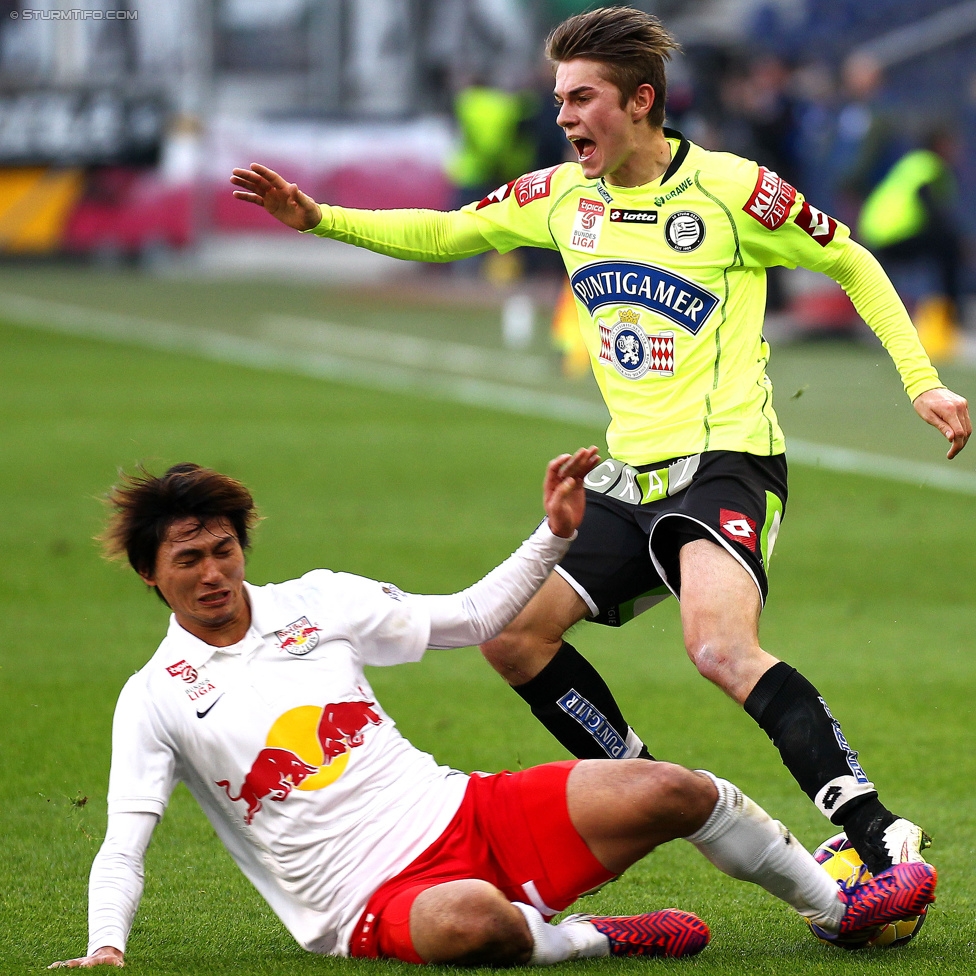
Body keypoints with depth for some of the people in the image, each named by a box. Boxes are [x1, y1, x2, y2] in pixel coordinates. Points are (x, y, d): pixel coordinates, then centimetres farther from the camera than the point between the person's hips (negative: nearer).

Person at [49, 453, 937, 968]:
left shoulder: (314, 602, 10)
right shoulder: (156, 699, -1)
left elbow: (470, 619, 19)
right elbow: (122, 849, -5)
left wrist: (555, 534, 9)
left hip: (459, 810, 5)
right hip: (373, 899, -5)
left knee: (671, 792, -10)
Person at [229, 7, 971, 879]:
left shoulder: (732, 188, -9)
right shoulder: (564, 195, 9)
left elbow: (851, 264, 3)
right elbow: (443, 235, 21)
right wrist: (318, 218, 10)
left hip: (727, 461, -8)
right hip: (631, 479, 8)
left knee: (720, 647, -31)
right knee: (512, 633, 0)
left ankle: (878, 838, -33)